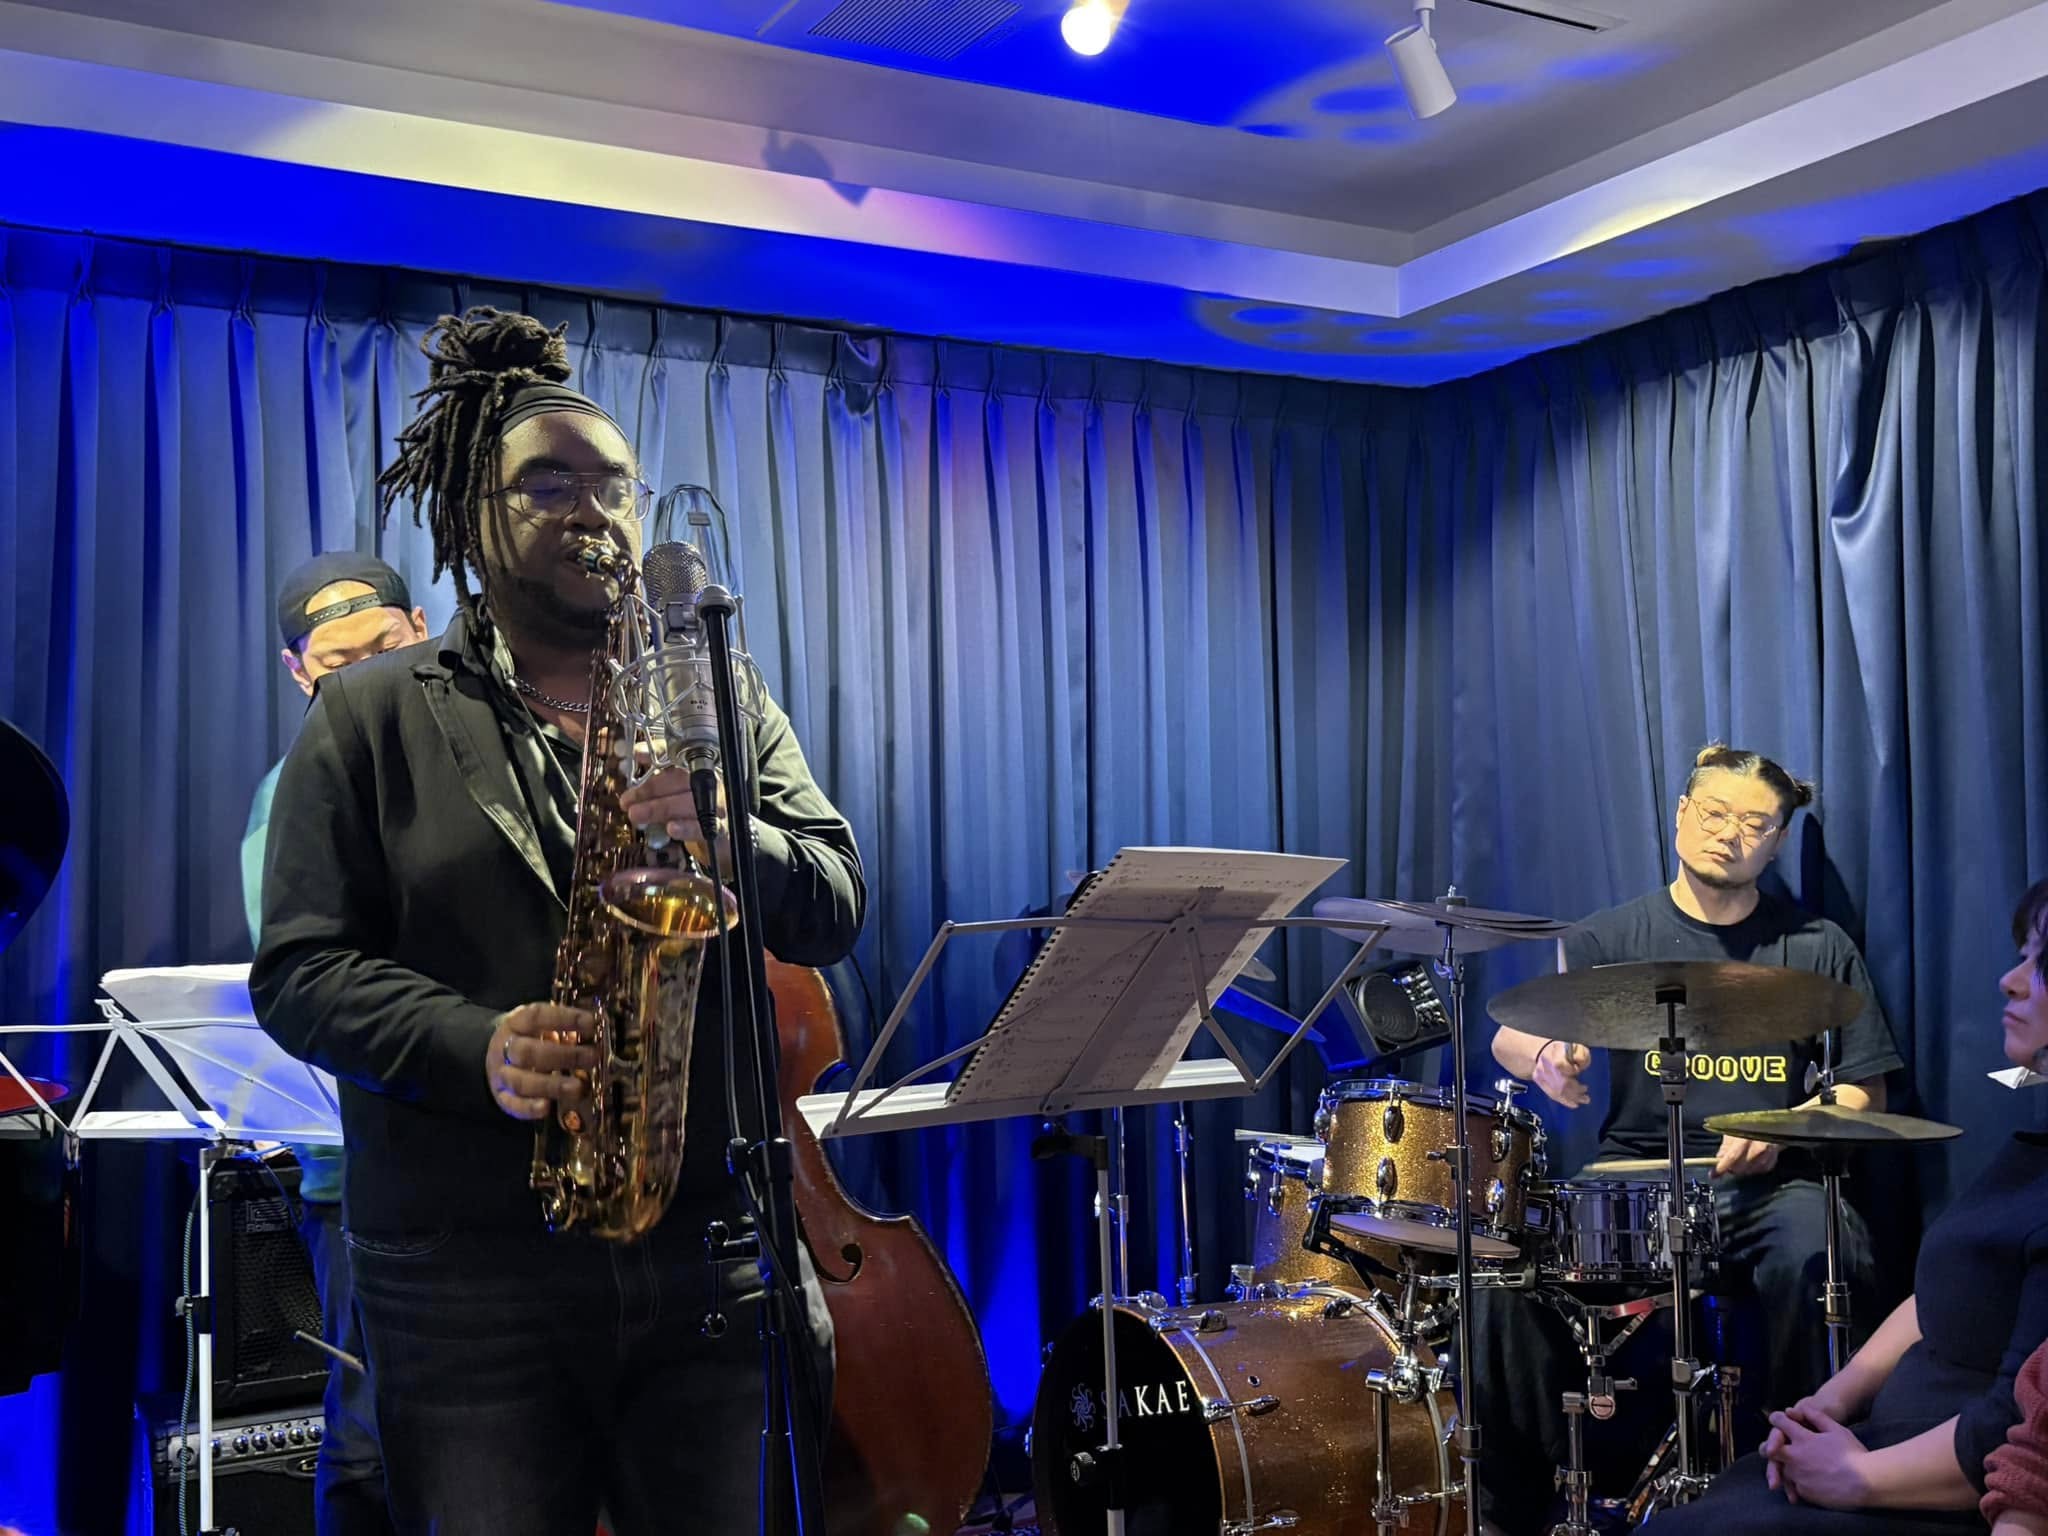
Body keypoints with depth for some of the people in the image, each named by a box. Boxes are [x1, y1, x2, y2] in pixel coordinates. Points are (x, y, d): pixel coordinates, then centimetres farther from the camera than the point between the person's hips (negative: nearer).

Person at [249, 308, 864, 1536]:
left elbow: (834, 912, 2)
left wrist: (728, 839, -20)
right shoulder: (372, 720, 5)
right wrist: (475, 1045, -20)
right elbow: (299, 972, -1)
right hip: (468, 1283, -2)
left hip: (713, 1269, 2)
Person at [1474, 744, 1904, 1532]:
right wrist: (1545, 1058, -30)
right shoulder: (1614, 937, 6)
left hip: (1771, 1185, 0)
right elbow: (1508, 1035, -5)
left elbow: (1865, 1090, 9)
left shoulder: (1817, 947, 8)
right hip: (1634, 1173, 1)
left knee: (1812, 1258, -34)